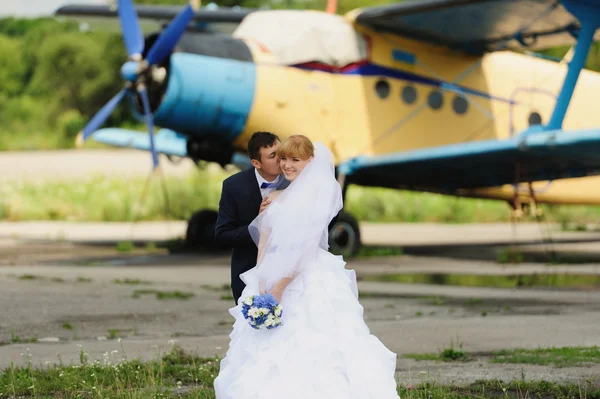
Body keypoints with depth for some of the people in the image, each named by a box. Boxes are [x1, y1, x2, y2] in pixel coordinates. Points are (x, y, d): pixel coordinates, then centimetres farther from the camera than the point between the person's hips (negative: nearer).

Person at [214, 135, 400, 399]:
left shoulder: (318, 194, -5)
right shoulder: (276, 198, 16)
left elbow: (305, 245, -13)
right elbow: (264, 244, 8)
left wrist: (280, 286, -18)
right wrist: (262, 287, -6)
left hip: (310, 282, -6)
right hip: (272, 280, 6)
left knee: (311, 352, -10)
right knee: (271, 357, 3)